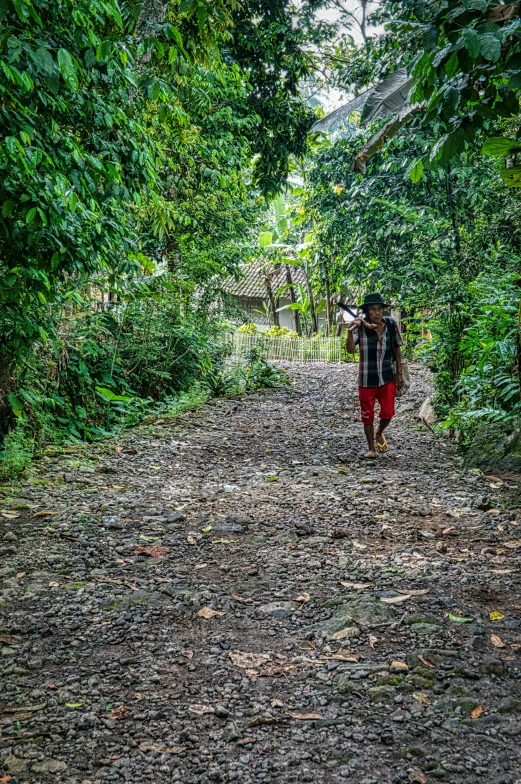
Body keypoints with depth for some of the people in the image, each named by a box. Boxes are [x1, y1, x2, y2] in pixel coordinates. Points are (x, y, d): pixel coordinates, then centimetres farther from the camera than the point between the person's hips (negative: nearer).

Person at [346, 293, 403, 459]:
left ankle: (379, 433, 32)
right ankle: (371, 449, 25)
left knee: (387, 413, -1)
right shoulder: (360, 326, -11)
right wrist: (350, 331, -39)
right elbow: (350, 350, -23)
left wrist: (399, 373, 7)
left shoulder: (391, 324, -4)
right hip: (367, 379, -1)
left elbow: (397, 350, 7)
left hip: (388, 378, 1)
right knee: (368, 416, 7)